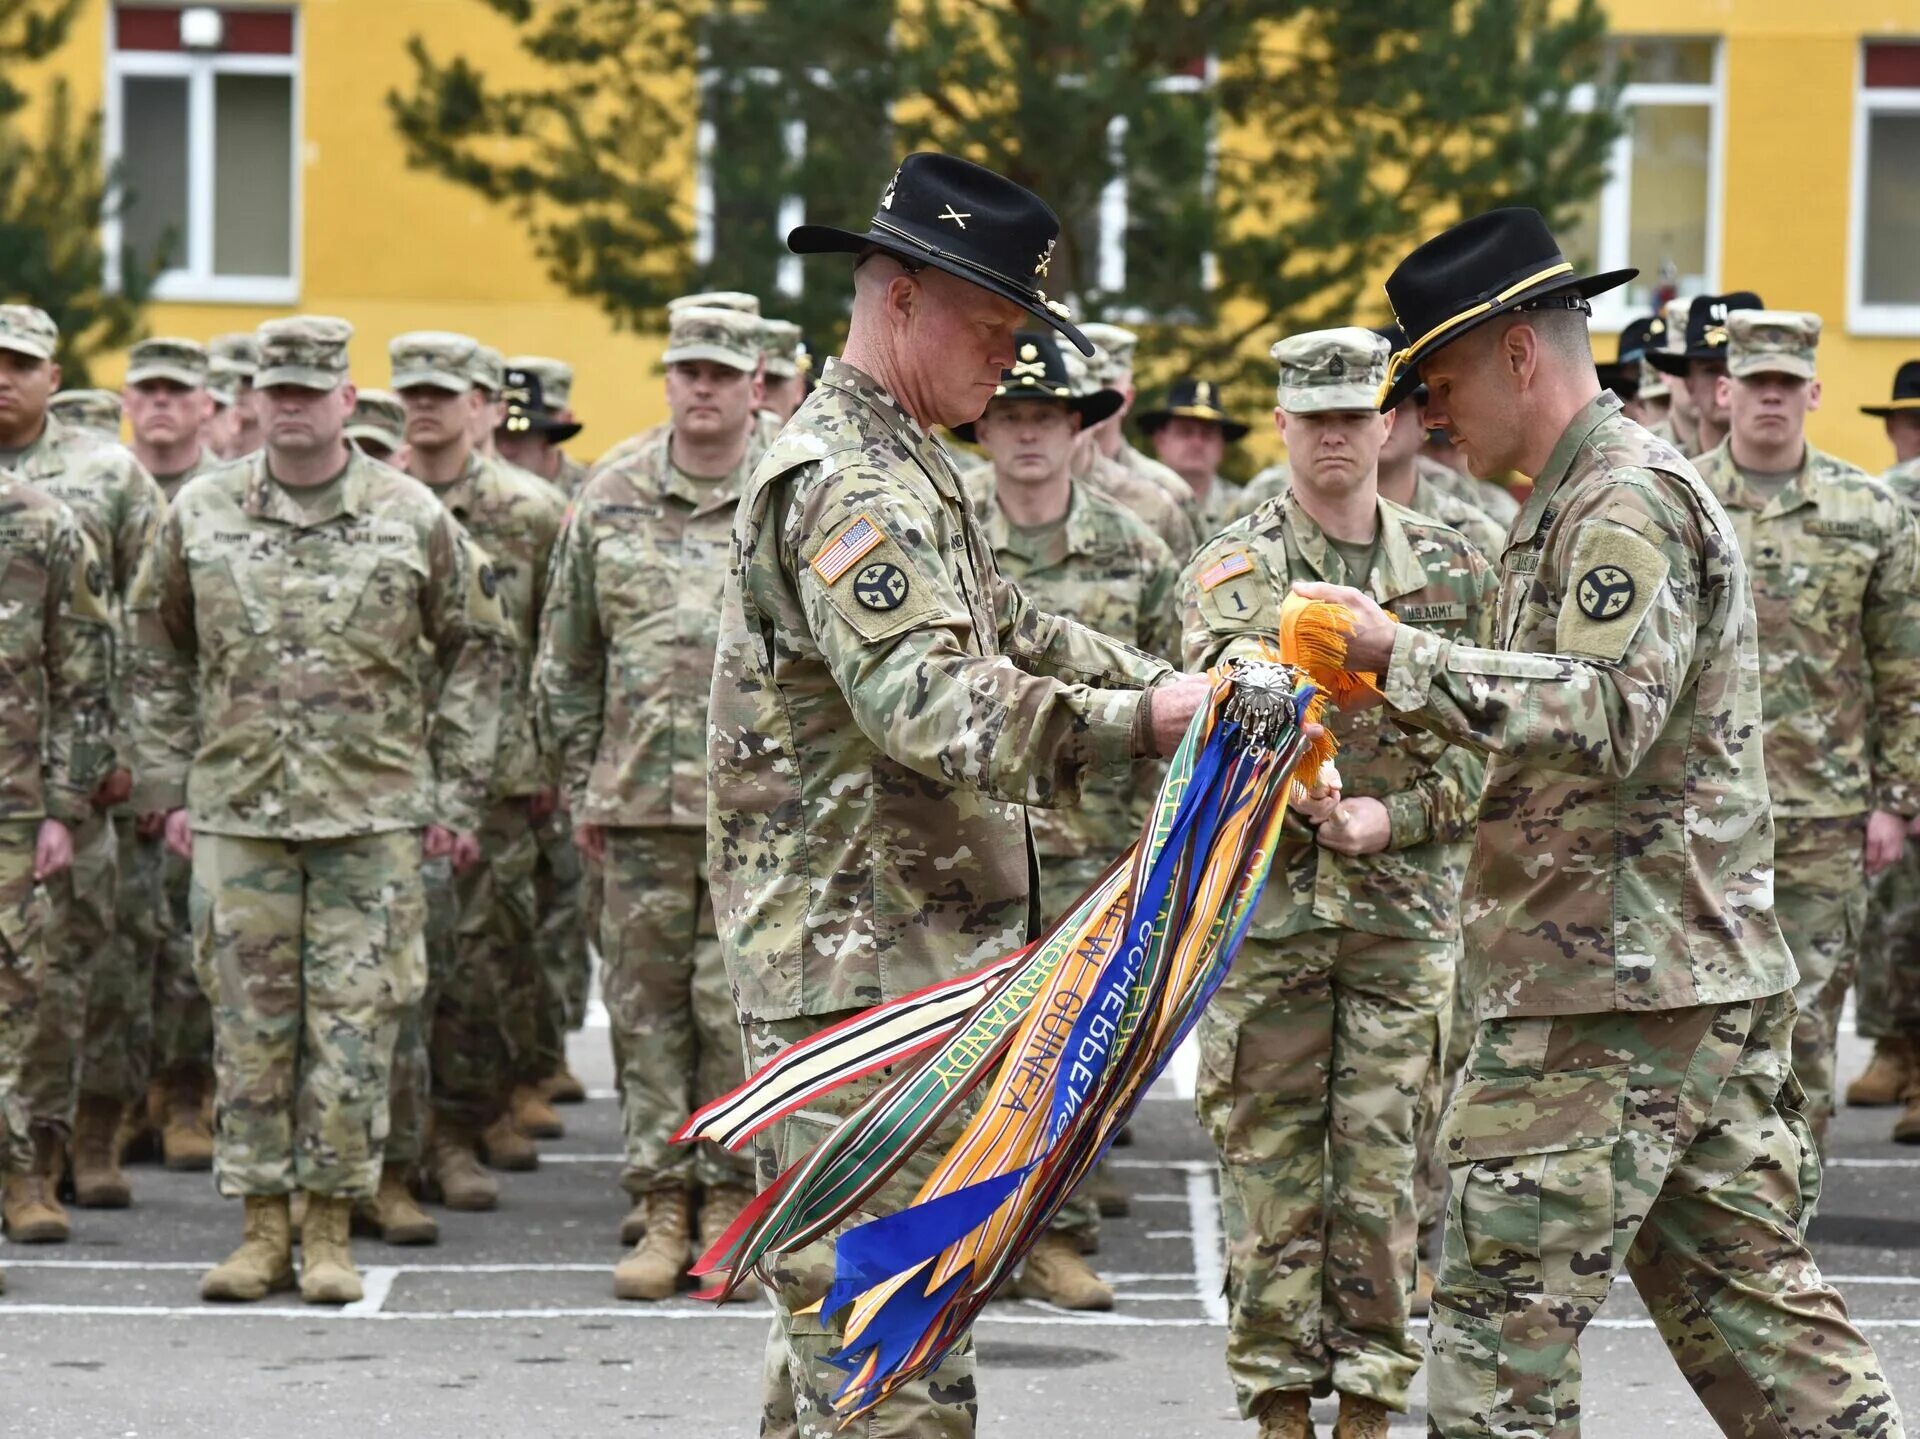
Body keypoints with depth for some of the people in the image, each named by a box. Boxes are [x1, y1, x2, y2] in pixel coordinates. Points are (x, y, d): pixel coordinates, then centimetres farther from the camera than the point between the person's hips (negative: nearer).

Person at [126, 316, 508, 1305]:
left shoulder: (412, 517, 1)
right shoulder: (200, 514, 4)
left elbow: (475, 649, 8)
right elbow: (156, 652, 13)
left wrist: (457, 793, 4)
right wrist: (167, 786, 7)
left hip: (375, 814, -1)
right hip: (236, 811, 1)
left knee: (354, 1022, -1)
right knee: (250, 1021, 4)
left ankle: (329, 1231, 8)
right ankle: (260, 1229, 12)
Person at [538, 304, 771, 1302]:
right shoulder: (610, 502, 8)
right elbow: (567, 661, 13)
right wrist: (582, 790, 10)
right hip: (641, 801, 2)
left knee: (741, 1005, -3)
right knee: (646, 1004, 4)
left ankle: (730, 1196, 7)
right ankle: (659, 1208, 11)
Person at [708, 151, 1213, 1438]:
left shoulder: (907, 467, 19)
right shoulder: (844, 482, -16)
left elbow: (1016, 633, 27)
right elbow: (933, 706, -27)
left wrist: (1175, 683, 12)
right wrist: (1139, 722, -31)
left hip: (919, 963, 11)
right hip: (858, 970, -11)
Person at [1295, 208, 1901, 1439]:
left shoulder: (1629, 498, -12)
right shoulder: (1588, 497, 20)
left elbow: (1602, 714, -25)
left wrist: (1406, 656, -21)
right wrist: (1401, 690, 11)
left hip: (1612, 984, -11)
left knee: (1504, 1313, -6)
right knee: (1746, 1295, 11)